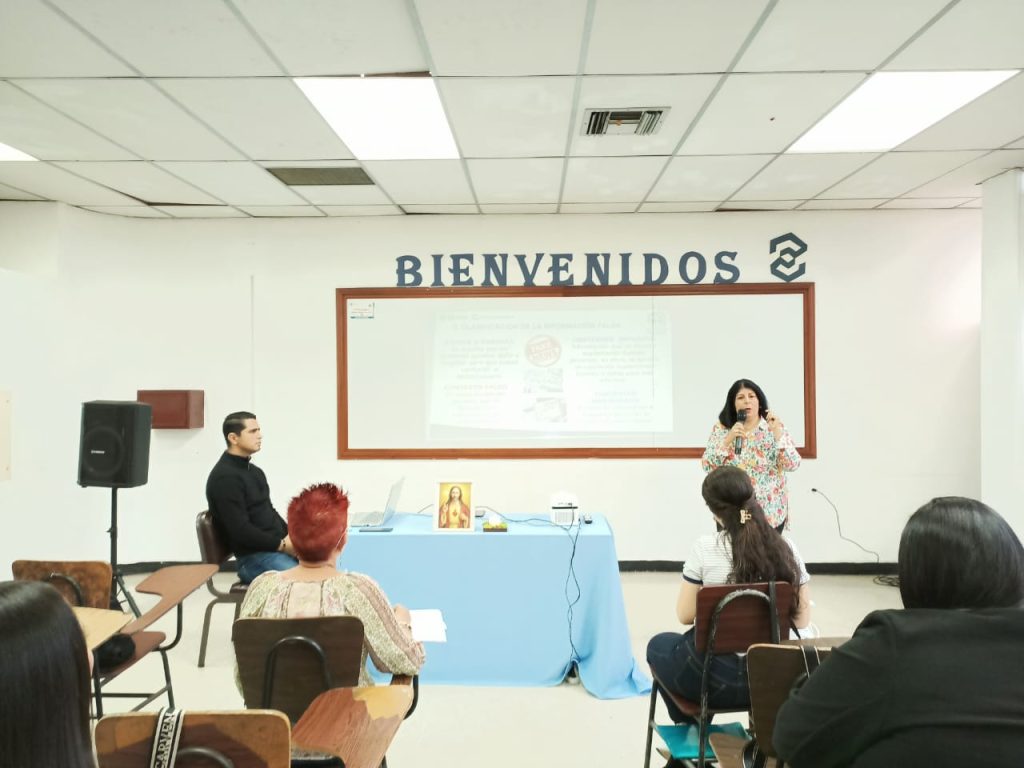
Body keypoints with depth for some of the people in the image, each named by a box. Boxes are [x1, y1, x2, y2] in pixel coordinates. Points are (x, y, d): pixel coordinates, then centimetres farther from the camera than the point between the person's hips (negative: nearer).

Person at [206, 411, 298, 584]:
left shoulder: (254, 471, 15)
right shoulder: (225, 477, -14)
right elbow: (240, 531, -19)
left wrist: (290, 536, 4)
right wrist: (282, 544, -16)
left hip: (277, 546, 9)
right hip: (253, 557, -9)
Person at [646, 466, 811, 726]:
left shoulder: (706, 547, -17)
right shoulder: (786, 548, -6)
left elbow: (685, 615, -9)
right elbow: (801, 620, 0)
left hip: (713, 675, -4)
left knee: (658, 644, 30)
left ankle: (692, 728, 41)